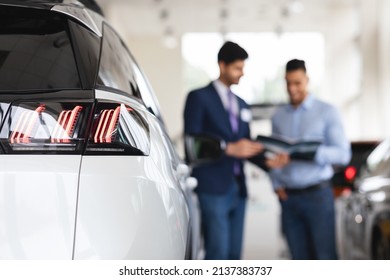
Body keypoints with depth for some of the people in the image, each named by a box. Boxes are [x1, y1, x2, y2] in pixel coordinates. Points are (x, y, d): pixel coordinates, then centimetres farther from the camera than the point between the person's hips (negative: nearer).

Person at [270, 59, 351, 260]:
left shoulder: (326, 112, 0)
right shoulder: (279, 116, 12)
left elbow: (343, 154, -7)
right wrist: (276, 185, -1)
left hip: (317, 195, -3)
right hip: (288, 197, 4)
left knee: (325, 256, -3)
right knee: (300, 258, 6)